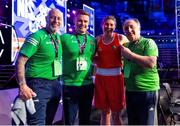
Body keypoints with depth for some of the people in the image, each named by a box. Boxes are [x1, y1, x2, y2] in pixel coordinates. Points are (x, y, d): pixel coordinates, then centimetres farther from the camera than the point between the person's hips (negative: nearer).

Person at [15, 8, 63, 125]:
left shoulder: (59, 37, 9)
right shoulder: (37, 37, -13)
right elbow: (20, 61, -18)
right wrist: (22, 86, -27)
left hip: (55, 84, 8)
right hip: (39, 85, -7)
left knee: (49, 121, 19)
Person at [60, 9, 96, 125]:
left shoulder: (93, 40, 6)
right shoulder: (65, 37, -7)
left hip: (88, 85, 4)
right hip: (69, 85, -4)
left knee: (85, 119, 19)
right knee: (69, 120, 7)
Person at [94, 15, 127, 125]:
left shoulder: (121, 38, -2)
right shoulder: (98, 39, 9)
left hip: (115, 77, -3)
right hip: (100, 77, 3)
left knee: (116, 113, 3)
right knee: (104, 112, 13)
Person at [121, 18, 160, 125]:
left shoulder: (148, 42, -7)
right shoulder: (126, 46, 13)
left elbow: (151, 63, -24)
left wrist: (129, 54, -17)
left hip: (147, 90, -7)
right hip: (130, 90, 7)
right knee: (132, 121, 17)